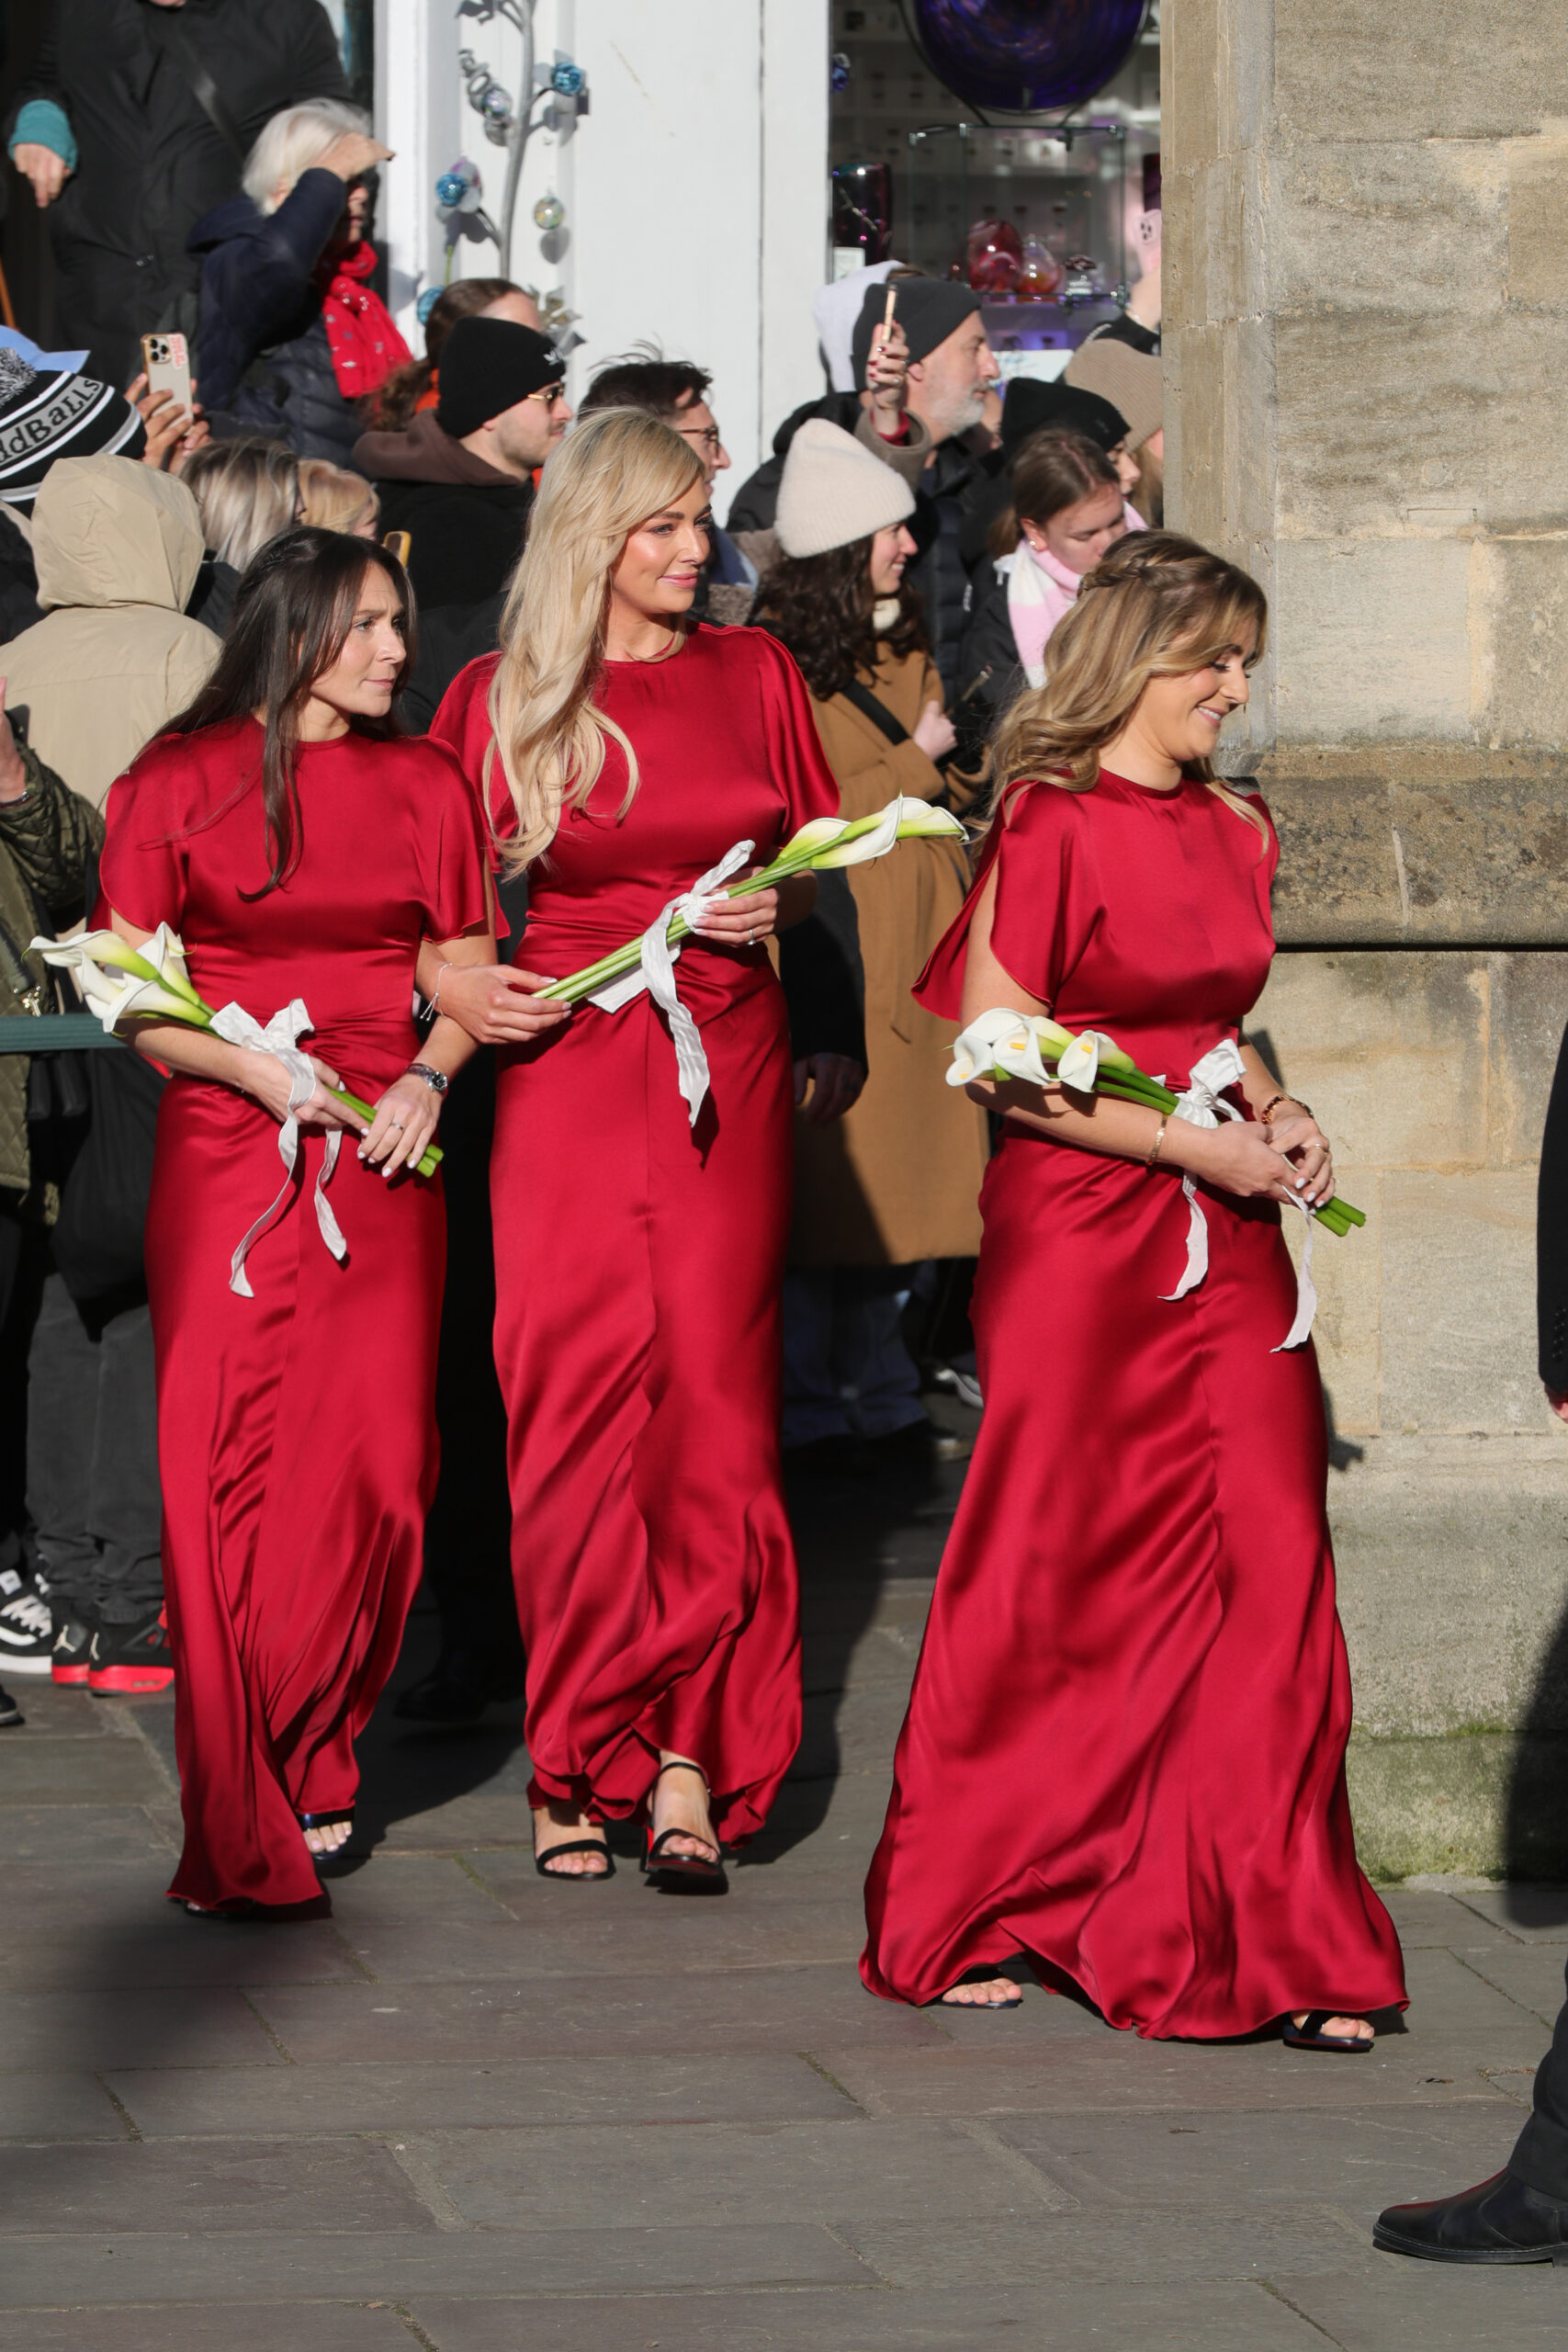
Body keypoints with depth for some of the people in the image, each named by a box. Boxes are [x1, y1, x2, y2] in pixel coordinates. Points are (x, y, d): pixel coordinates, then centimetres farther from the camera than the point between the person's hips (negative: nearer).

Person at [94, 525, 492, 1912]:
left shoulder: (422, 787, 12)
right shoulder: (177, 785, 4)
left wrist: (423, 1080, -6)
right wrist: (257, 1068, -14)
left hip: (379, 1161, 2)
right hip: (225, 1153, -2)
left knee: (371, 1467, -5)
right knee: (228, 1466, -8)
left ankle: (312, 1769, 12)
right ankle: (245, 1831, -4)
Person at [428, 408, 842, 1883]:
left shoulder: (752, 675, 10)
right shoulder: (502, 700, 3)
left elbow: (816, 863, 17)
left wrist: (773, 906, -4)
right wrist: (457, 990, -12)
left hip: (725, 1067, 1)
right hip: (567, 1061, -1)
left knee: (712, 1391, -4)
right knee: (576, 1398, -4)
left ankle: (692, 1759, -2)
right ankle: (585, 1757, 4)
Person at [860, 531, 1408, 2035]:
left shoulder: (1234, 836, 13)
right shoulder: (1049, 829, -8)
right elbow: (1001, 1066, -12)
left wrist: (1275, 1112, 6)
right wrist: (1193, 1144, -14)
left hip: (1225, 1236, 6)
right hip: (1077, 1232, -6)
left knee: (1268, 1567, -3)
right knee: (1051, 1576, 1)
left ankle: (1269, 1933, 3)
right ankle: (958, 1921, 17)